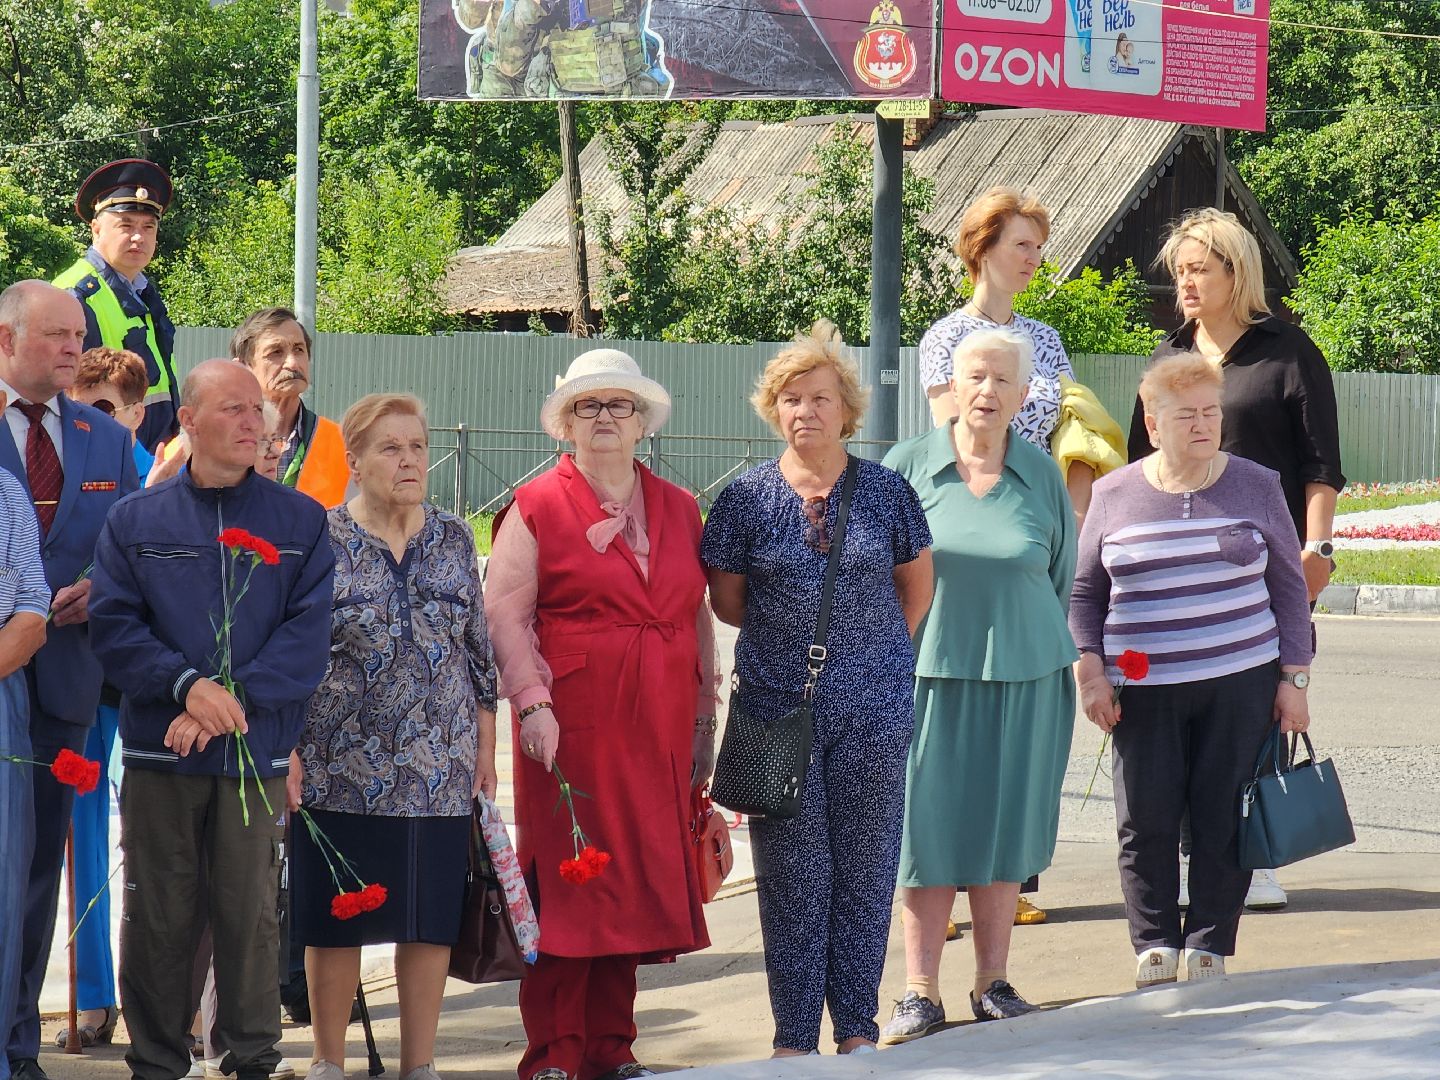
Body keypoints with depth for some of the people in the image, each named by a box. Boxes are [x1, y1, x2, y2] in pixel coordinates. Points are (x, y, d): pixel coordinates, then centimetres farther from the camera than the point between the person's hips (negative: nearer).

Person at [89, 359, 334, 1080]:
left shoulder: (299, 522, 6)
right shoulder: (135, 521, 7)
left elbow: (308, 634, -3)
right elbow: (113, 625, -2)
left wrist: (235, 698, -15)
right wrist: (187, 684, -17)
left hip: (257, 750, 0)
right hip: (158, 751, 0)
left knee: (250, 913, 3)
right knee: (158, 917, 2)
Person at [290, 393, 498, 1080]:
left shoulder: (454, 541, 8)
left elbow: (480, 651, 13)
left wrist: (485, 744, 9)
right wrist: (287, 751, -7)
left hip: (441, 767, 3)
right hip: (341, 766, -3)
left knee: (432, 921, 5)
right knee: (337, 922, 2)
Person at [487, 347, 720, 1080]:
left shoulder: (678, 510, 15)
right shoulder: (537, 508, 1)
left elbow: (698, 617, 17)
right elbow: (504, 615, -4)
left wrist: (704, 719, 12)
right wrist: (532, 704, -15)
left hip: (656, 731, 4)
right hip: (571, 725, -4)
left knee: (636, 881, 6)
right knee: (566, 884, -4)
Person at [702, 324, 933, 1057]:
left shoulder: (887, 492, 3)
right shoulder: (746, 498, 0)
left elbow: (916, 589, 14)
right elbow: (727, 602, 8)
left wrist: (876, 650, 10)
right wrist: (796, 635, 8)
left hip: (874, 711, 1)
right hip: (779, 710, -1)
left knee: (865, 870, 5)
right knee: (792, 876, 1)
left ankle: (856, 1028, 15)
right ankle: (794, 1035, 9)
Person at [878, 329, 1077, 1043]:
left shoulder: (1041, 475, 5)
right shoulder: (908, 467, 1)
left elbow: (1062, 577, 13)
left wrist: (1055, 658, 13)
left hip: (1023, 676, 1)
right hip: (928, 671, -1)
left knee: (1004, 827, 6)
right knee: (926, 829, -1)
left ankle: (993, 984, 16)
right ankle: (921, 993, 3)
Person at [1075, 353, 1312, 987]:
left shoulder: (1255, 487, 6)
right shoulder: (1114, 496, 6)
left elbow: (1288, 587, 9)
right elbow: (1084, 591, 13)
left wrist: (1293, 678, 4)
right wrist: (1089, 671, 1)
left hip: (1240, 685, 0)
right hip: (1144, 692, 0)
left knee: (1223, 823, -1)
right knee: (1145, 825, -3)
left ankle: (1209, 949, 8)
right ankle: (1154, 948, 8)